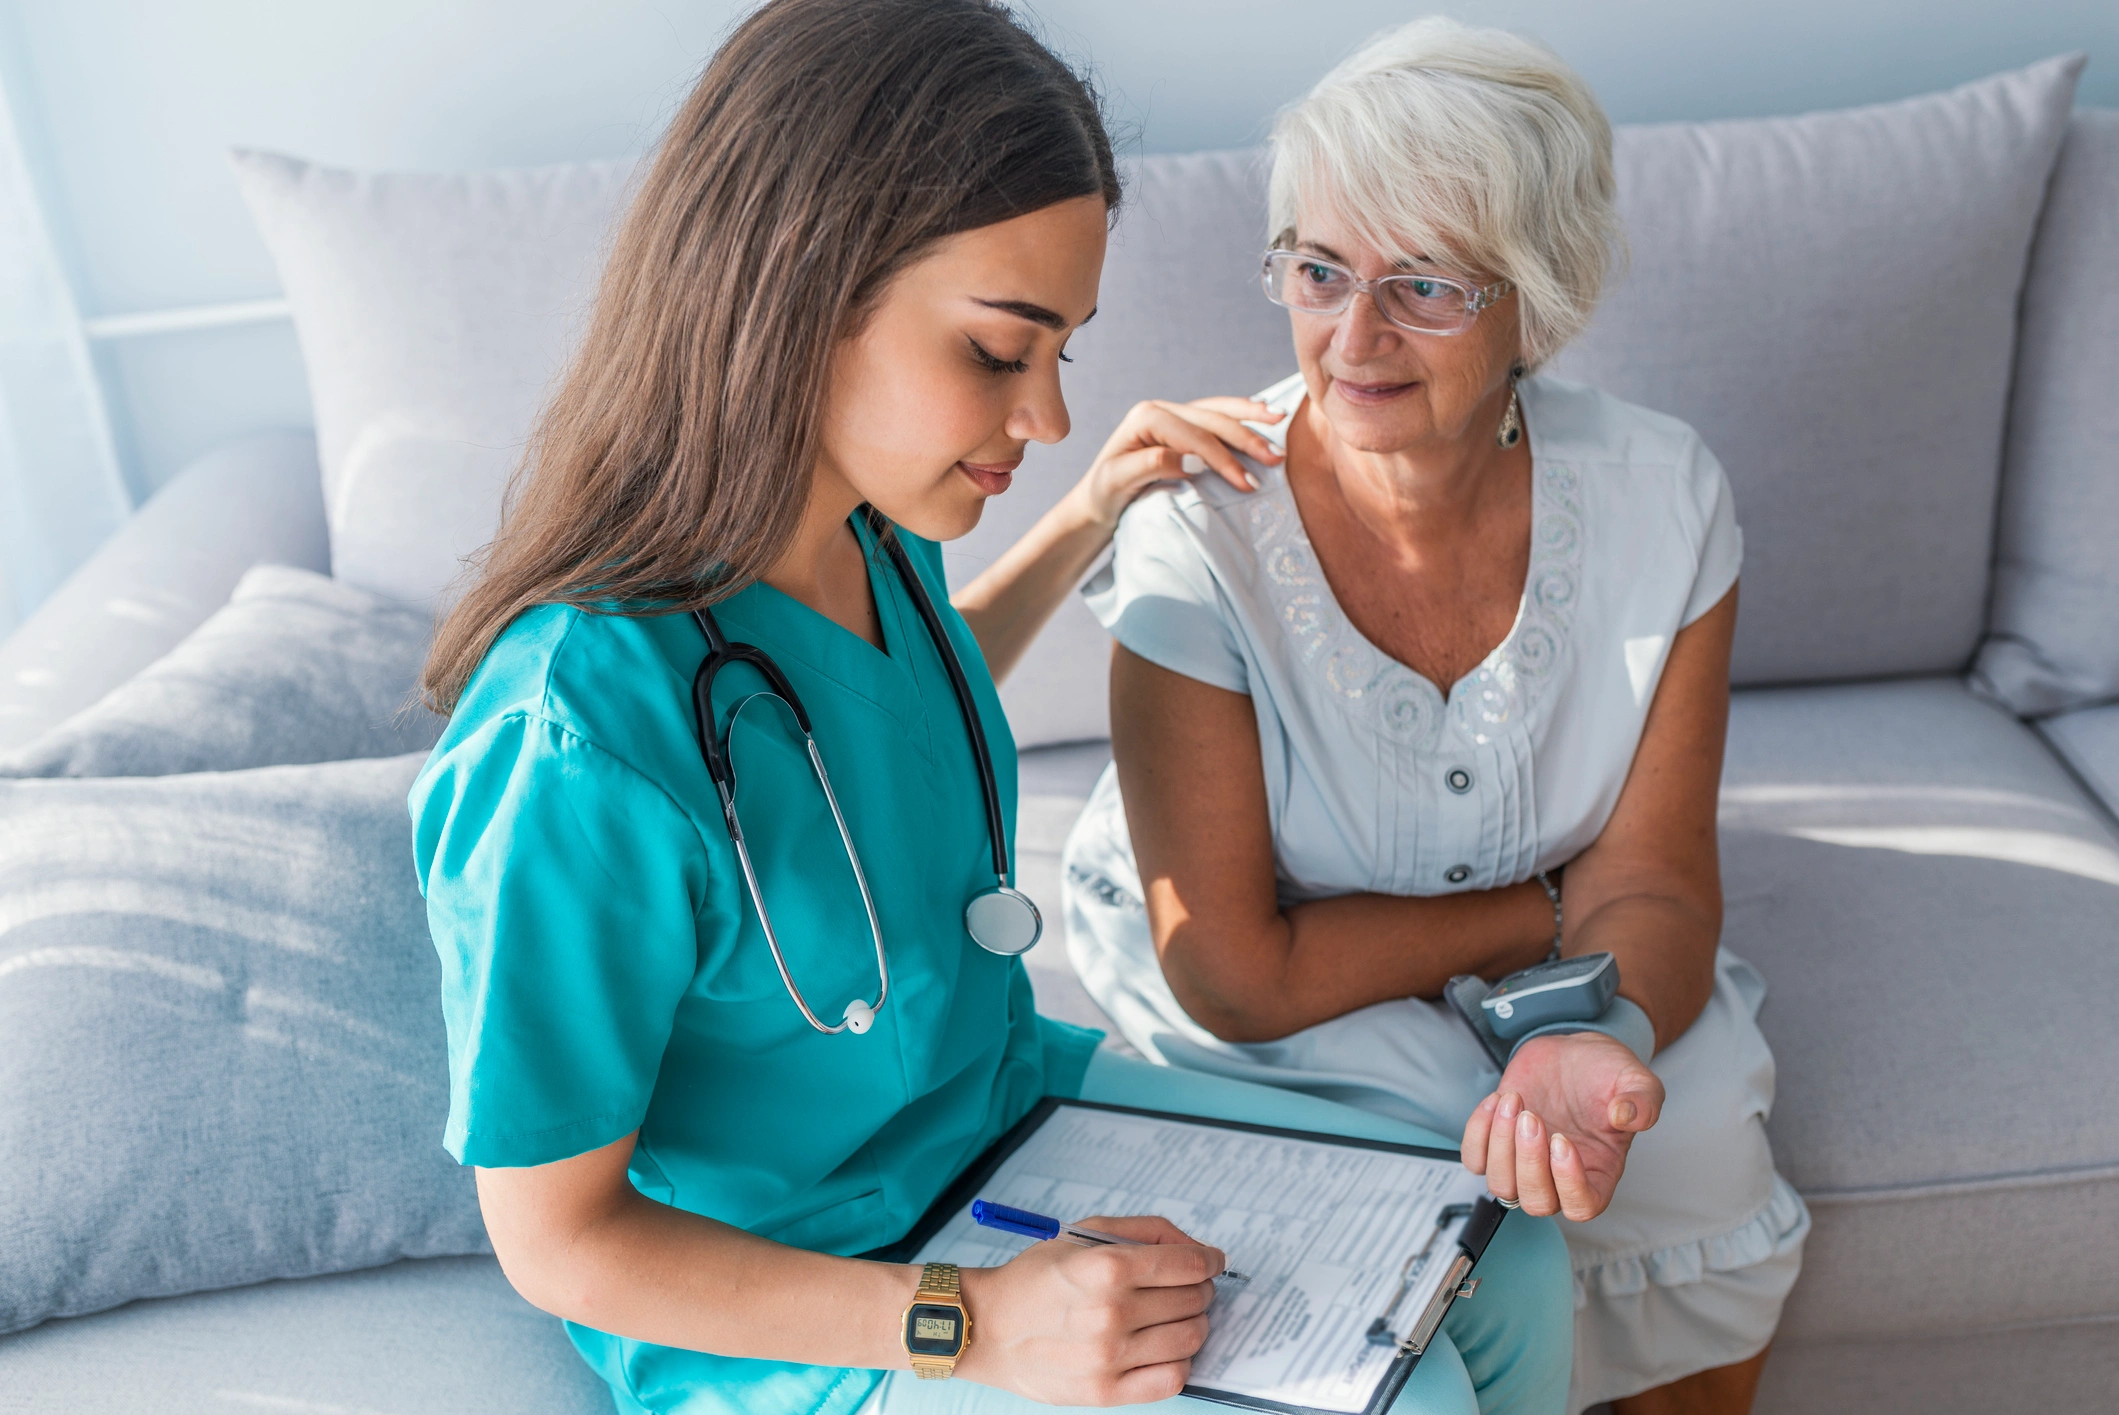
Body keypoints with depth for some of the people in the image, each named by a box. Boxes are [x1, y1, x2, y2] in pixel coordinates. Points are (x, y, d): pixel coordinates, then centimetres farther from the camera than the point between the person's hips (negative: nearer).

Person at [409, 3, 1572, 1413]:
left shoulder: (875, 531, -9)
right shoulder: (574, 747, -34)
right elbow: (558, 1238, -22)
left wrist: (1086, 519, 9)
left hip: (1008, 1097, 8)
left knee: (1512, 1263, 4)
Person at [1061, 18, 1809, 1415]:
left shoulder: (1659, 496, -19)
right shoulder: (1200, 537, -28)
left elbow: (1647, 882, -15)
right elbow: (1234, 976, -25)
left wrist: (1602, 1036, -38)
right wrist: (1544, 910, -19)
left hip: (1544, 955, 3)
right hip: (1260, 967, -3)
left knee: (1699, 1129, -19)